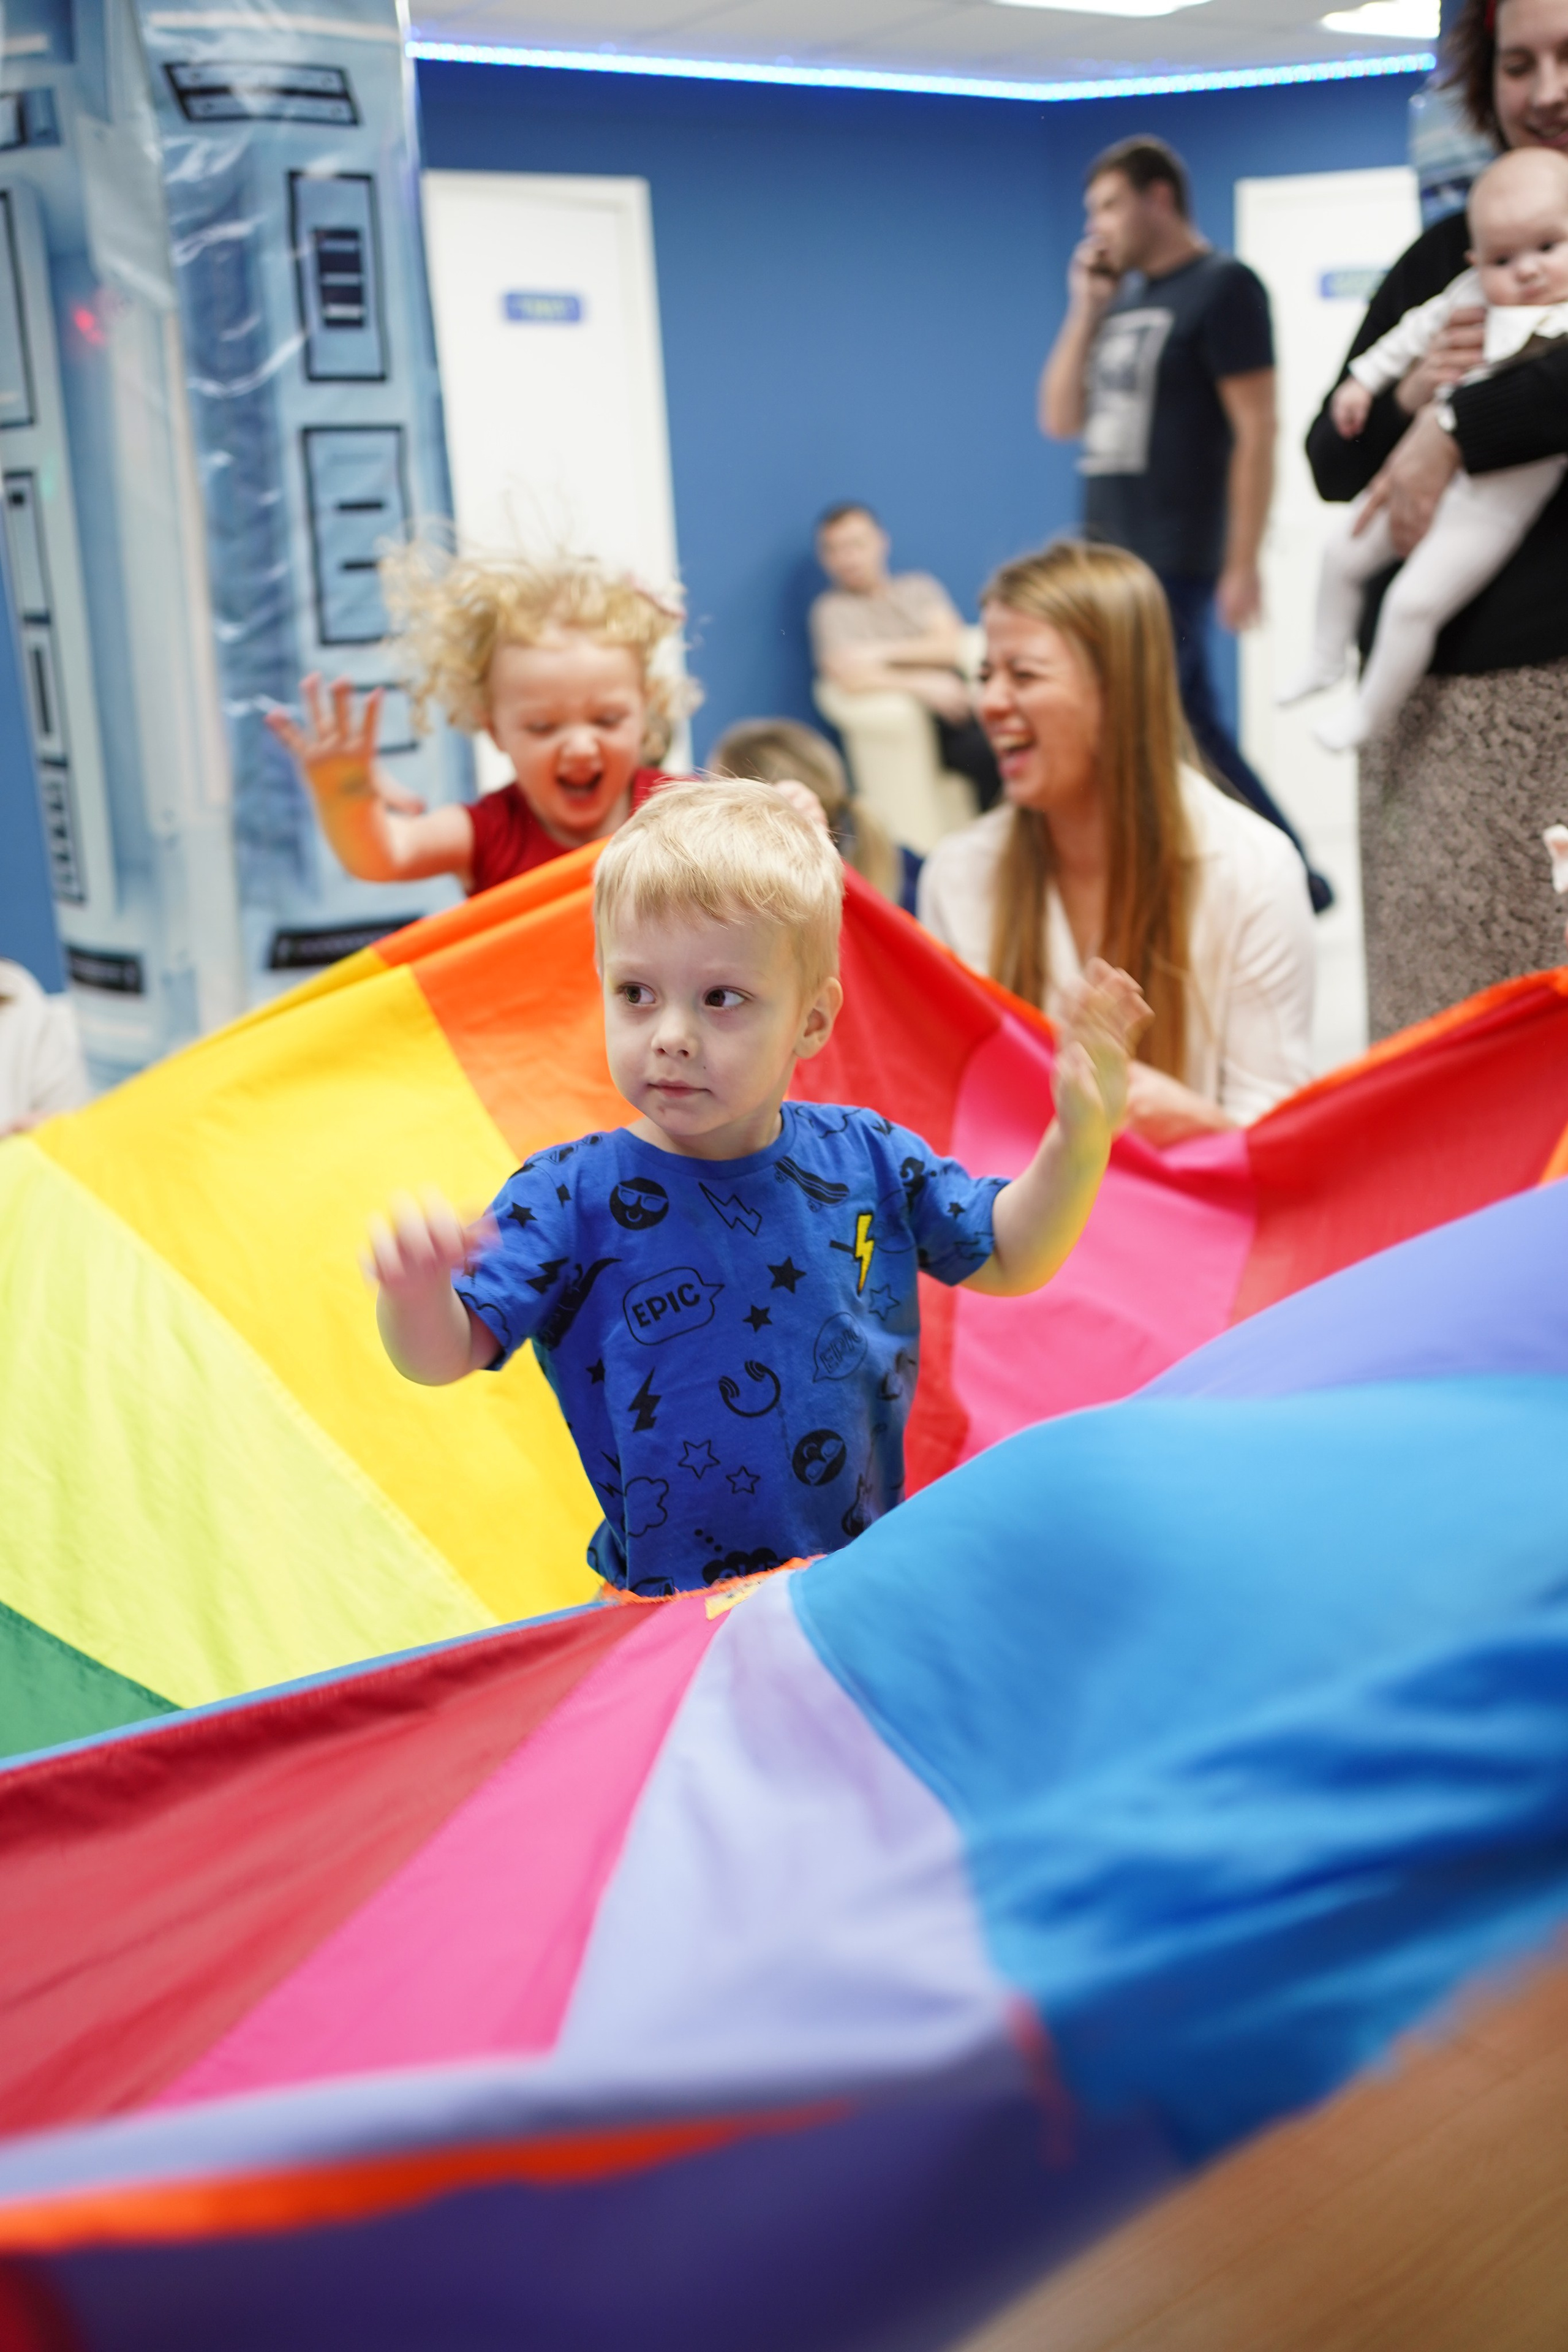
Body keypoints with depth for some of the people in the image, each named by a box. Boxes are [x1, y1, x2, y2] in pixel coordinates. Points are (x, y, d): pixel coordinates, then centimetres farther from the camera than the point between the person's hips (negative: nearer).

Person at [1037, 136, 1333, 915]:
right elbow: (1059, 420, 16)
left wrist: (1243, 565, -18)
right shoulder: (1122, 299, 16)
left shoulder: (1222, 287, -7)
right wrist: (1084, 312, 5)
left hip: (1174, 561, -8)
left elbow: (1256, 430, -13)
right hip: (1108, 556, 8)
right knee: (1194, 731, 11)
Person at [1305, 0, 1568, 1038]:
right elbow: (1333, 462, 15)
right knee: (1434, 1004, 0)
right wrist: (1403, 397, -3)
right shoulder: (1444, 255, 18)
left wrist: (1459, 424, -13)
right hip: (1436, 690, 4)